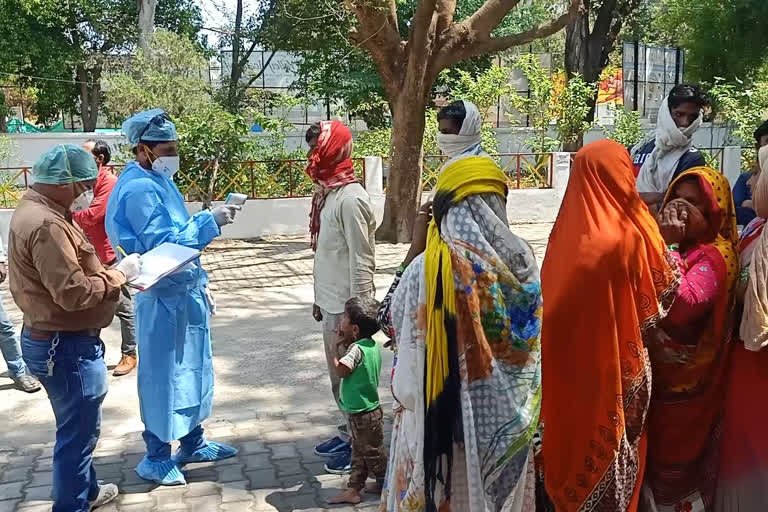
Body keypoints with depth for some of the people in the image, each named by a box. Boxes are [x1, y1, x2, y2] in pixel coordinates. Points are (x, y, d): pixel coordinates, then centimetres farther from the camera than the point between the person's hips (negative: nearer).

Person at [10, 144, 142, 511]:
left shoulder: (37, 210, 10)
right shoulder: (47, 224, -24)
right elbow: (73, 293, -28)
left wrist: (110, 274, 2)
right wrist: (118, 274, -15)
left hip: (56, 339, 11)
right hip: (65, 346, -11)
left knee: (78, 426, 24)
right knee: (78, 431, 4)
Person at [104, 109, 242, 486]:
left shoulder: (158, 181, 11)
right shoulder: (139, 189, -20)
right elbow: (161, 245, -25)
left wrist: (208, 221, 9)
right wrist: (209, 222, -24)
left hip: (184, 292, 10)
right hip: (163, 299, -10)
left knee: (193, 370, 18)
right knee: (164, 376, 2)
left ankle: (192, 443, 33)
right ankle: (156, 458, 17)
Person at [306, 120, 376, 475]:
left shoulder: (350, 199, -20)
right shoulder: (328, 193, 8)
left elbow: (361, 262, -20)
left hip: (347, 306, -9)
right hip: (331, 303, 9)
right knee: (338, 375, 18)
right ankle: (349, 434, 32)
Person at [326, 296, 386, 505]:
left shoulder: (357, 349, -25)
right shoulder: (371, 345, 3)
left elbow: (341, 370, -24)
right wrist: (346, 345, -1)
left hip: (362, 414, -9)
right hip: (366, 409, 9)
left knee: (371, 451, 9)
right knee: (358, 451, 16)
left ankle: (384, 485, 24)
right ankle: (353, 489, 24)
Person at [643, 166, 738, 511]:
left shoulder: (715, 256, -20)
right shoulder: (675, 243, 5)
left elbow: (681, 306, -36)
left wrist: (669, 246, -30)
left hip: (687, 384, -7)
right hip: (659, 374, 7)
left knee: (679, 466, 10)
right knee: (655, 457, 21)